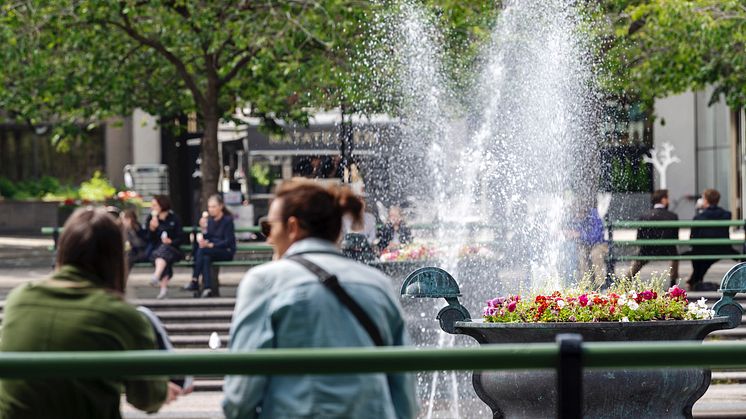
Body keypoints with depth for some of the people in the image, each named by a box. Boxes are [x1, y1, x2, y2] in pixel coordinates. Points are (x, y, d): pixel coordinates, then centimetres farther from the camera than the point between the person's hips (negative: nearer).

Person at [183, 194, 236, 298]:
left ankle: (195, 281, -25)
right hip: (212, 251, 5)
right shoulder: (209, 219, 9)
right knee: (206, 258, -30)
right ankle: (208, 288, -35)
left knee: (201, 250, -29)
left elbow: (228, 241, -13)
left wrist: (210, 245, -22)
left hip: (227, 251, -5)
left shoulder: (227, 220, -7)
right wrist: (203, 229, -12)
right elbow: (207, 239, 6)